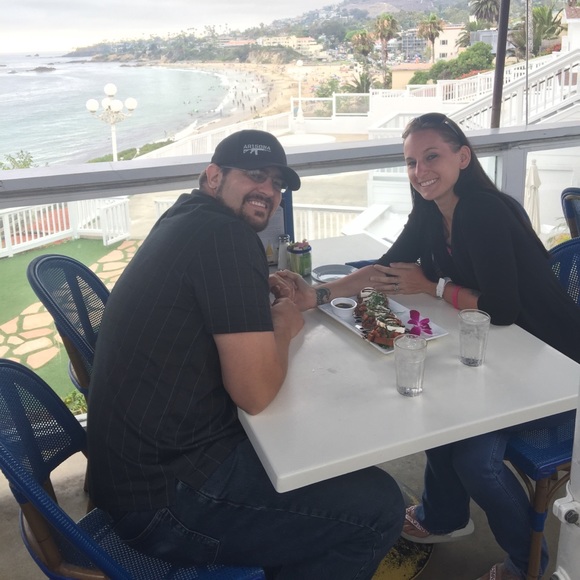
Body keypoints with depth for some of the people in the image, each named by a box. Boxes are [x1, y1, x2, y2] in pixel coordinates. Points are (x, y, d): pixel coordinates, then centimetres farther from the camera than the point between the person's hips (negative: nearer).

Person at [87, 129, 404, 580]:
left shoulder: (185, 221, 10)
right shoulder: (226, 234, -19)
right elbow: (256, 392, -22)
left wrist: (261, 297, 10)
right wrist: (283, 327, -3)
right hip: (165, 499, -10)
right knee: (380, 507, -6)